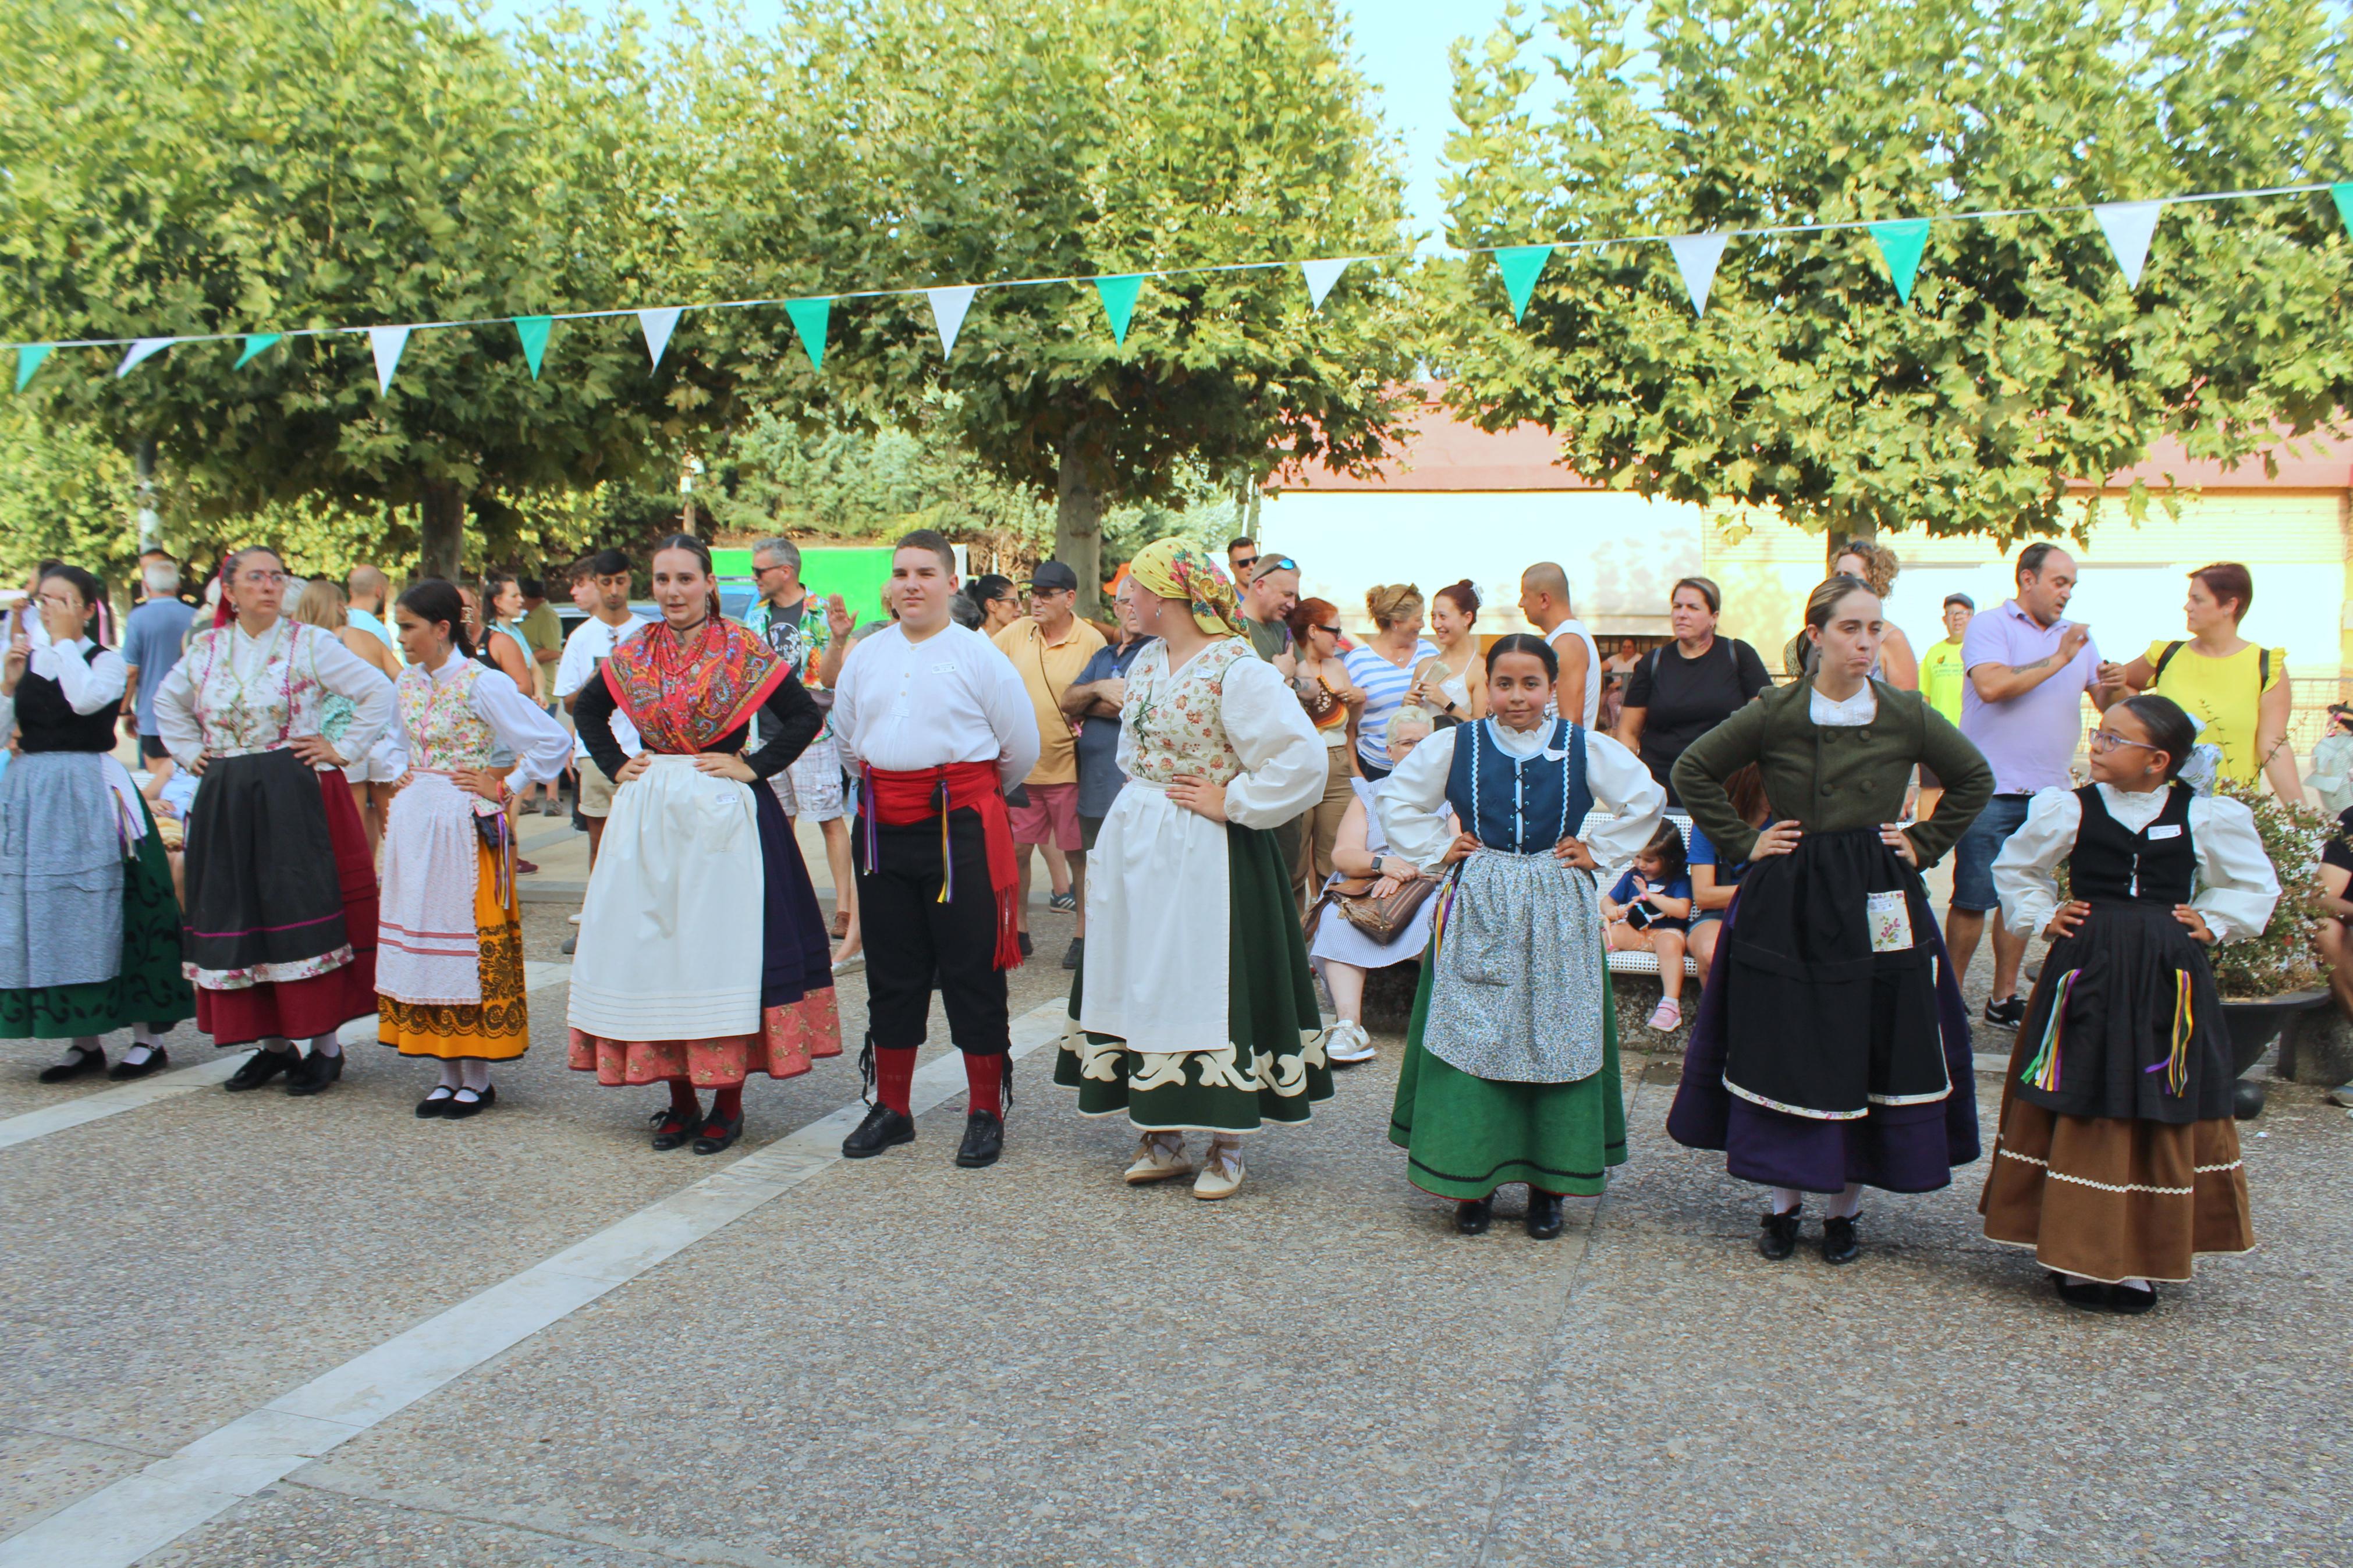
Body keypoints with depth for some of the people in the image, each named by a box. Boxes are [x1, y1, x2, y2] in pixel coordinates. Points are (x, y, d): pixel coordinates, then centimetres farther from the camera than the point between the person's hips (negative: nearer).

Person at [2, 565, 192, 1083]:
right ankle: (84, 1040, 14)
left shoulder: (107, 661, -1)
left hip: (89, 796, -5)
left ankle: (148, 1037, 2)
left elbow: (86, 700, -22)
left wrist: (65, 640, -12)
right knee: (44, 916, 5)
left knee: (103, 914, -5)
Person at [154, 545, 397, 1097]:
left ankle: (324, 1043, 3)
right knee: (238, 918, 6)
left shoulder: (309, 643, -3)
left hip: (298, 799, -5)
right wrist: (190, 753, 15)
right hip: (227, 805, 5)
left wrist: (341, 751, -7)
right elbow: (167, 703, 27)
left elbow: (378, 692, -5)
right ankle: (273, 1042, 17)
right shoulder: (206, 649, 10)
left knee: (304, 916, -5)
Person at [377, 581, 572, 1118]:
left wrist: (503, 787, -10)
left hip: (464, 826, -7)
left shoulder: (482, 684, -13)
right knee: (420, 935, 8)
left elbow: (554, 742, -16)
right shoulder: (407, 684, 9)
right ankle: (448, 1073, 17)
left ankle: (477, 1077, 9)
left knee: (468, 940, -1)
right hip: (413, 826, 7)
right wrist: (396, 791, 14)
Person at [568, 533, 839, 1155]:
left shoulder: (744, 652, -4)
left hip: (723, 816, -4)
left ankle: (728, 1102, 6)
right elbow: (587, 710, 23)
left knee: (722, 946, -4)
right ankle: (680, 1099, 16)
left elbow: (806, 717, -3)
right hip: (648, 816, 4)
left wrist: (754, 767, -9)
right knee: (654, 948, 5)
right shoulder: (632, 654, 7)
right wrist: (614, 766, 10)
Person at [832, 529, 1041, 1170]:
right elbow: (847, 738, 23)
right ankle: (891, 1107, 23)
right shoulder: (866, 655, 10)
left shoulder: (979, 655, -3)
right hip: (883, 825, 5)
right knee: (891, 970, 11)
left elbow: (1022, 748, 4)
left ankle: (986, 1113, 12)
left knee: (973, 971, 1)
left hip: (960, 827, -4)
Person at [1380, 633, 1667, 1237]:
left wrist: (1598, 849, 2)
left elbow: (1646, 800, 8)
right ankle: (1472, 1181, 9)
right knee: (1471, 1038, -2)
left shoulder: (1585, 750, 1)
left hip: (1558, 912, 0)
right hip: (1478, 908, 0)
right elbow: (1396, 798, 12)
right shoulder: (1455, 746, 2)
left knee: (1555, 1040, 1)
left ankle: (1549, 1184, 12)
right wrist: (1436, 848, 3)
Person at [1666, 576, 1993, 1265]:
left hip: (1876, 903, 1)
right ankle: (1783, 1202, 18)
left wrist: (1924, 843, 6)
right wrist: (1743, 842, 0)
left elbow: (1975, 779, 14)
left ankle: (1845, 1207, 19)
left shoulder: (1906, 715, -1)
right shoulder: (1775, 713, -5)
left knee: (1871, 1050, 5)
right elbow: (1692, 771, 4)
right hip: (1788, 902, -1)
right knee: (1783, 1050, 4)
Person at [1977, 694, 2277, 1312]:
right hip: (2087, 976, -1)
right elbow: (2014, 869, 16)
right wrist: (2042, 917, 4)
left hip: (2167, 981, 1)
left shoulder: (2206, 818, 1)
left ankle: (2139, 1259, 15)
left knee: (2162, 1117, 4)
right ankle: (2077, 1256, 10)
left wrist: (2212, 923, 4)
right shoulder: (2069, 810, -1)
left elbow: (2254, 885, 17)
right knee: (2082, 1115, 0)